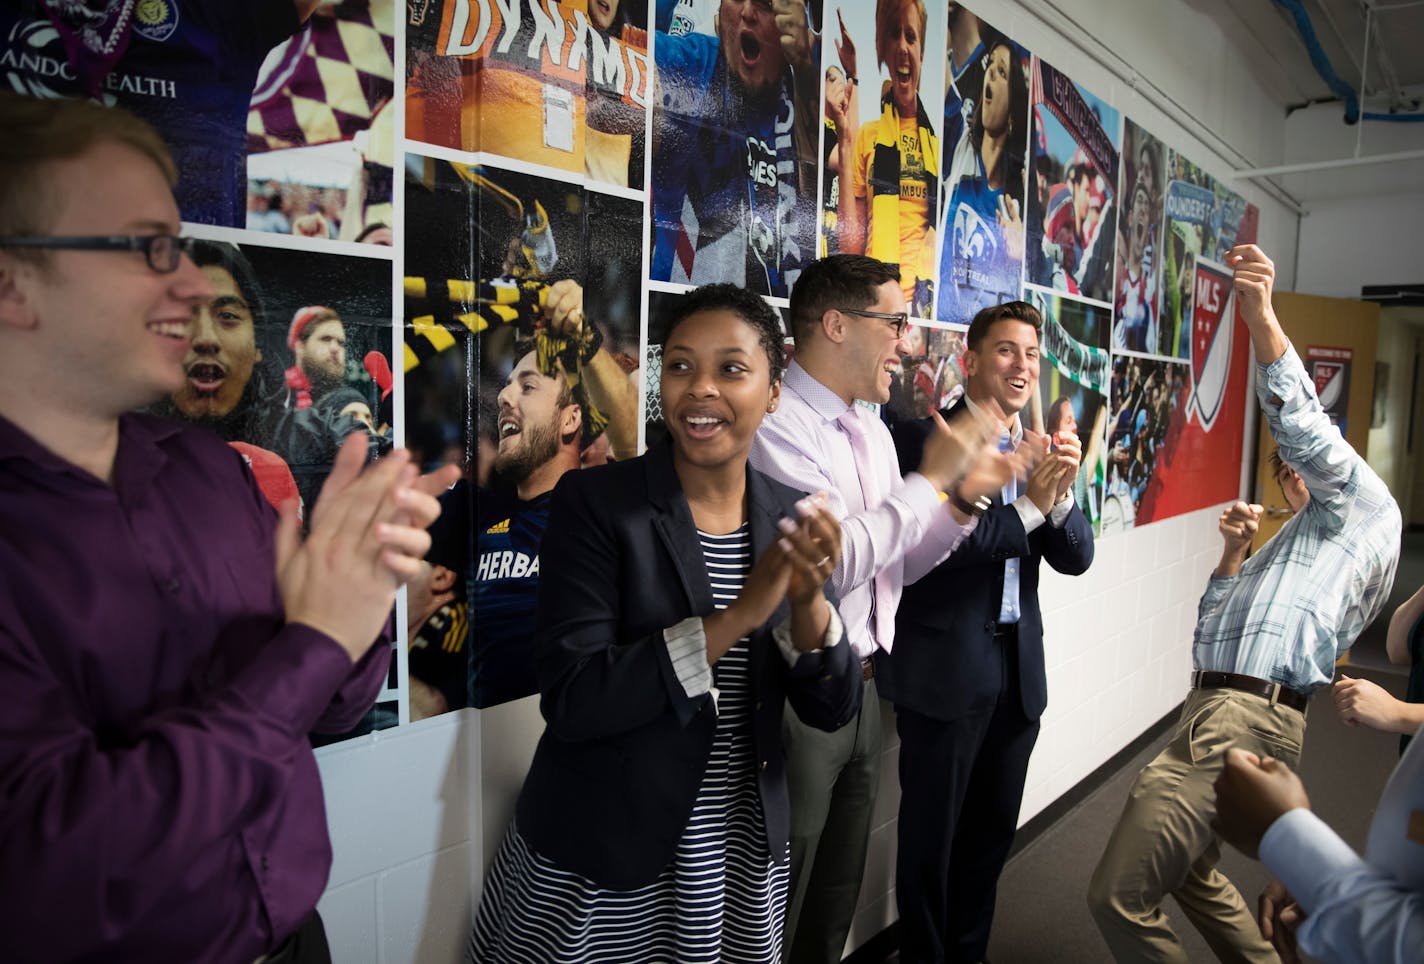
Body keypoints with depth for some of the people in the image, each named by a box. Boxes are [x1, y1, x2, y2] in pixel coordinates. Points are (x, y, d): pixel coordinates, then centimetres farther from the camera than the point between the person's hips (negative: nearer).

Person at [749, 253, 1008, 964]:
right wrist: (930, 478, -18)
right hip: (796, 698, -8)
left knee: (836, 903, 24)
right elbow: (830, 565, -28)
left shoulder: (873, 430, 10)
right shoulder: (776, 425, -18)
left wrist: (962, 502, -1)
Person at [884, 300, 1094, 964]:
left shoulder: (1039, 448, 9)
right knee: (932, 834, 9)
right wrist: (1029, 503, -20)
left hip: (1019, 666, 6)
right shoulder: (924, 437, -10)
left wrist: (1061, 490, -14)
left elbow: (1076, 558, 5)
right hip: (945, 668, -6)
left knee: (994, 828, 19)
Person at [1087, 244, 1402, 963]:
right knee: (1187, 871, 27)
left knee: (1118, 896, -12)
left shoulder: (1362, 503, 6)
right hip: (1212, 717, 11)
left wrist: (1260, 313, -26)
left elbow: (1302, 425, -14)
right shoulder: (1294, 542, 31)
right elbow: (1216, 629, 28)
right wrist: (1235, 553, 16)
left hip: (1243, 723, -11)